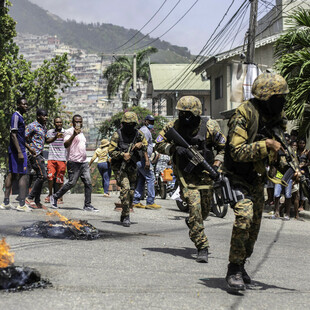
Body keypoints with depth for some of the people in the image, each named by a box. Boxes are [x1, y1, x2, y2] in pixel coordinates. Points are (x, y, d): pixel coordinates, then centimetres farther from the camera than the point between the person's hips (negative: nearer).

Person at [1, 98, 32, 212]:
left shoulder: (20, 117, 18)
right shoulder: (16, 116, -12)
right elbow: (13, 135, -19)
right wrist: (20, 152, -23)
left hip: (14, 151, 10)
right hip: (18, 151, -10)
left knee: (11, 174, 10)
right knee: (23, 175, -8)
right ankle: (22, 204, -9)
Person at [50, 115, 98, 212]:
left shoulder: (81, 133, 22)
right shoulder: (69, 131, -4)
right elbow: (66, 145, -18)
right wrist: (74, 135, -28)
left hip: (84, 162, 8)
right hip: (74, 162, -8)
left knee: (88, 183, -1)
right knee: (72, 183, -9)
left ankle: (87, 205, 1)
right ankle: (54, 197, 6)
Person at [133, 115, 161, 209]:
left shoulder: (142, 130, 24)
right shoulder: (145, 131, -10)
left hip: (138, 159, 10)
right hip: (143, 159, -10)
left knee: (140, 180, 11)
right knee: (150, 178, -8)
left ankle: (136, 201, 10)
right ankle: (150, 202, -10)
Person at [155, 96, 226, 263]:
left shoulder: (210, 127, -13)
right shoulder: (174, 126, -11)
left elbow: (224, 148, -3)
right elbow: (159, 144, -2)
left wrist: (216, 165, -17)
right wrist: (175, 149, -20)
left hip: (204, 172, 2)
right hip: (185, 173, -1)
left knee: (205, 209, 11)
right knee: (194, 206, -16)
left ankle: (192, 223, 47)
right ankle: (202, 247, -9)